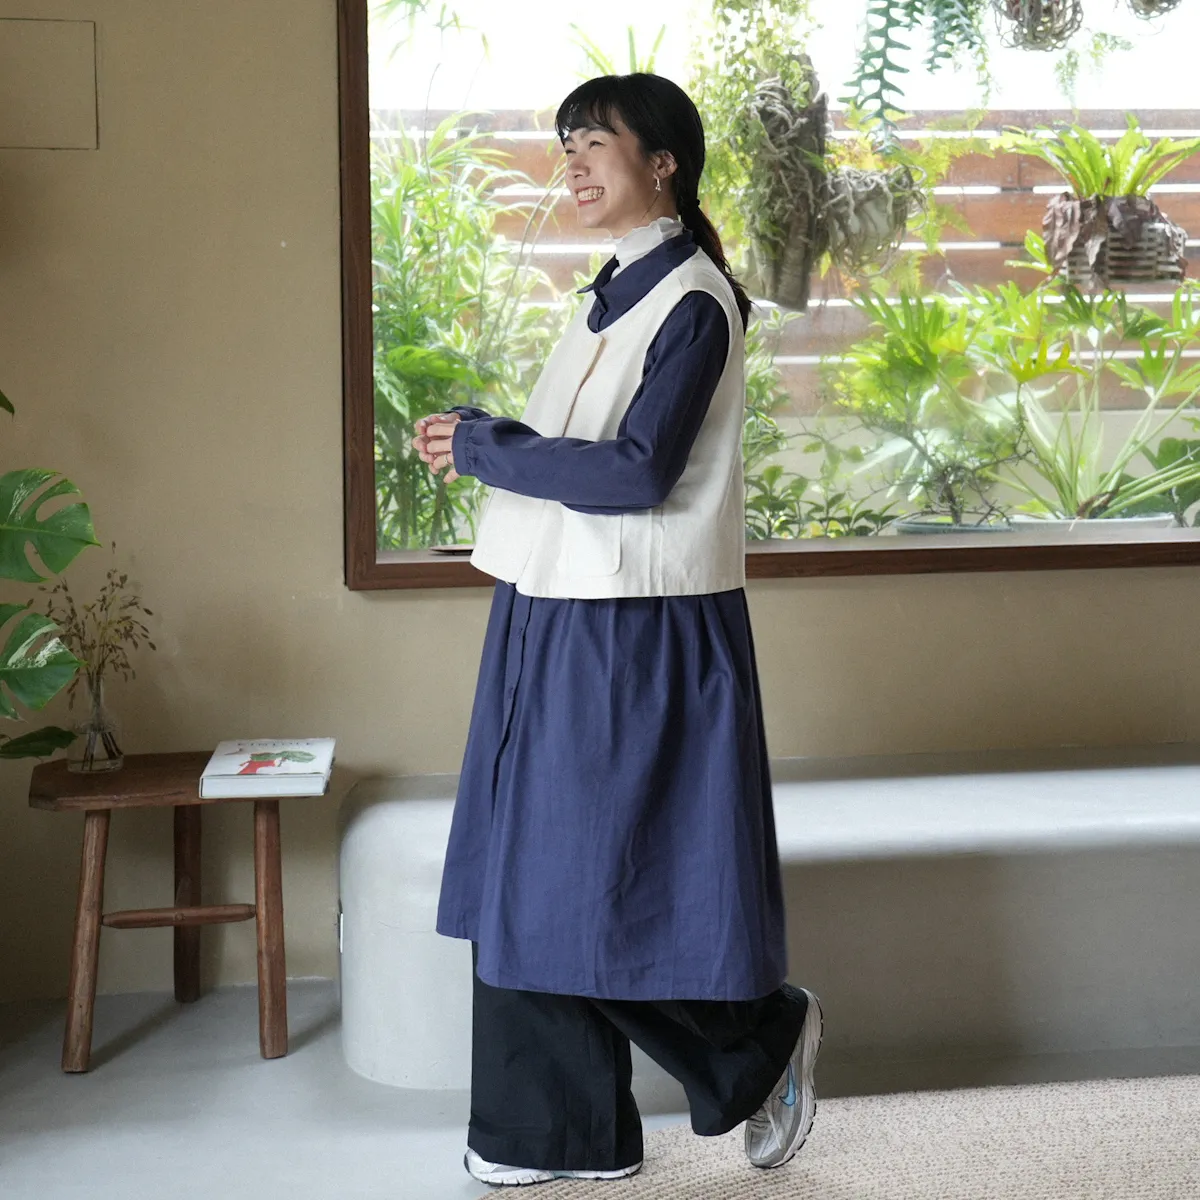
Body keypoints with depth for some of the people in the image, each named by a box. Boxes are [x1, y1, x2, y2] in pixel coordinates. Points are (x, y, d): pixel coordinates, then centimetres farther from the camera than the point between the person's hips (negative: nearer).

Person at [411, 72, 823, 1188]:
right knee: (536, 879, 10)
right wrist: (477, 431, 1)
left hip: (637, 637, -9)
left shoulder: (692, 301, -13)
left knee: (620, 883, -2)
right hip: (555, 624, 9)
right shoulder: (616, 293, 15)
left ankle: (765, 1040, 22)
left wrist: (482, 450, -15)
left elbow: (638, 472, -21)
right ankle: (561, 1131, 20)